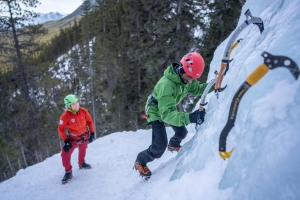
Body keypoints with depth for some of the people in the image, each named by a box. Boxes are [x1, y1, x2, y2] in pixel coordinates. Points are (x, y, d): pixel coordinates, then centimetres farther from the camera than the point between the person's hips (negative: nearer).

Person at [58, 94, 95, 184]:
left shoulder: (83, 111, -18)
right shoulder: (65, 116, -26)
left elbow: (90, 121, -2)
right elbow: (61, 129, -14)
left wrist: (92, 133, -4)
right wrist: (65, 141, -18)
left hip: (85, 136, 3)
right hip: (72, 138, -3)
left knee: (82, 151, 25)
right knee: (65, 154, -14)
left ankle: (81, 163, 55)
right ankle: (68, 172, 9)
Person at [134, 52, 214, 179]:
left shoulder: (186, 78, -19)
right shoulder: (166, 84, -43)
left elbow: (197, 89, 0)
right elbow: (166, 114, -49)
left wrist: (213, 86, -18)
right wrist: (189, 117, -62)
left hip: (169, 108, 7)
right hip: (157, 112, -7)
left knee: (182, 132, 19)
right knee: (160, 146, -15)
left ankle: (173, 145, 54)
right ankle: (140, 162, 12)